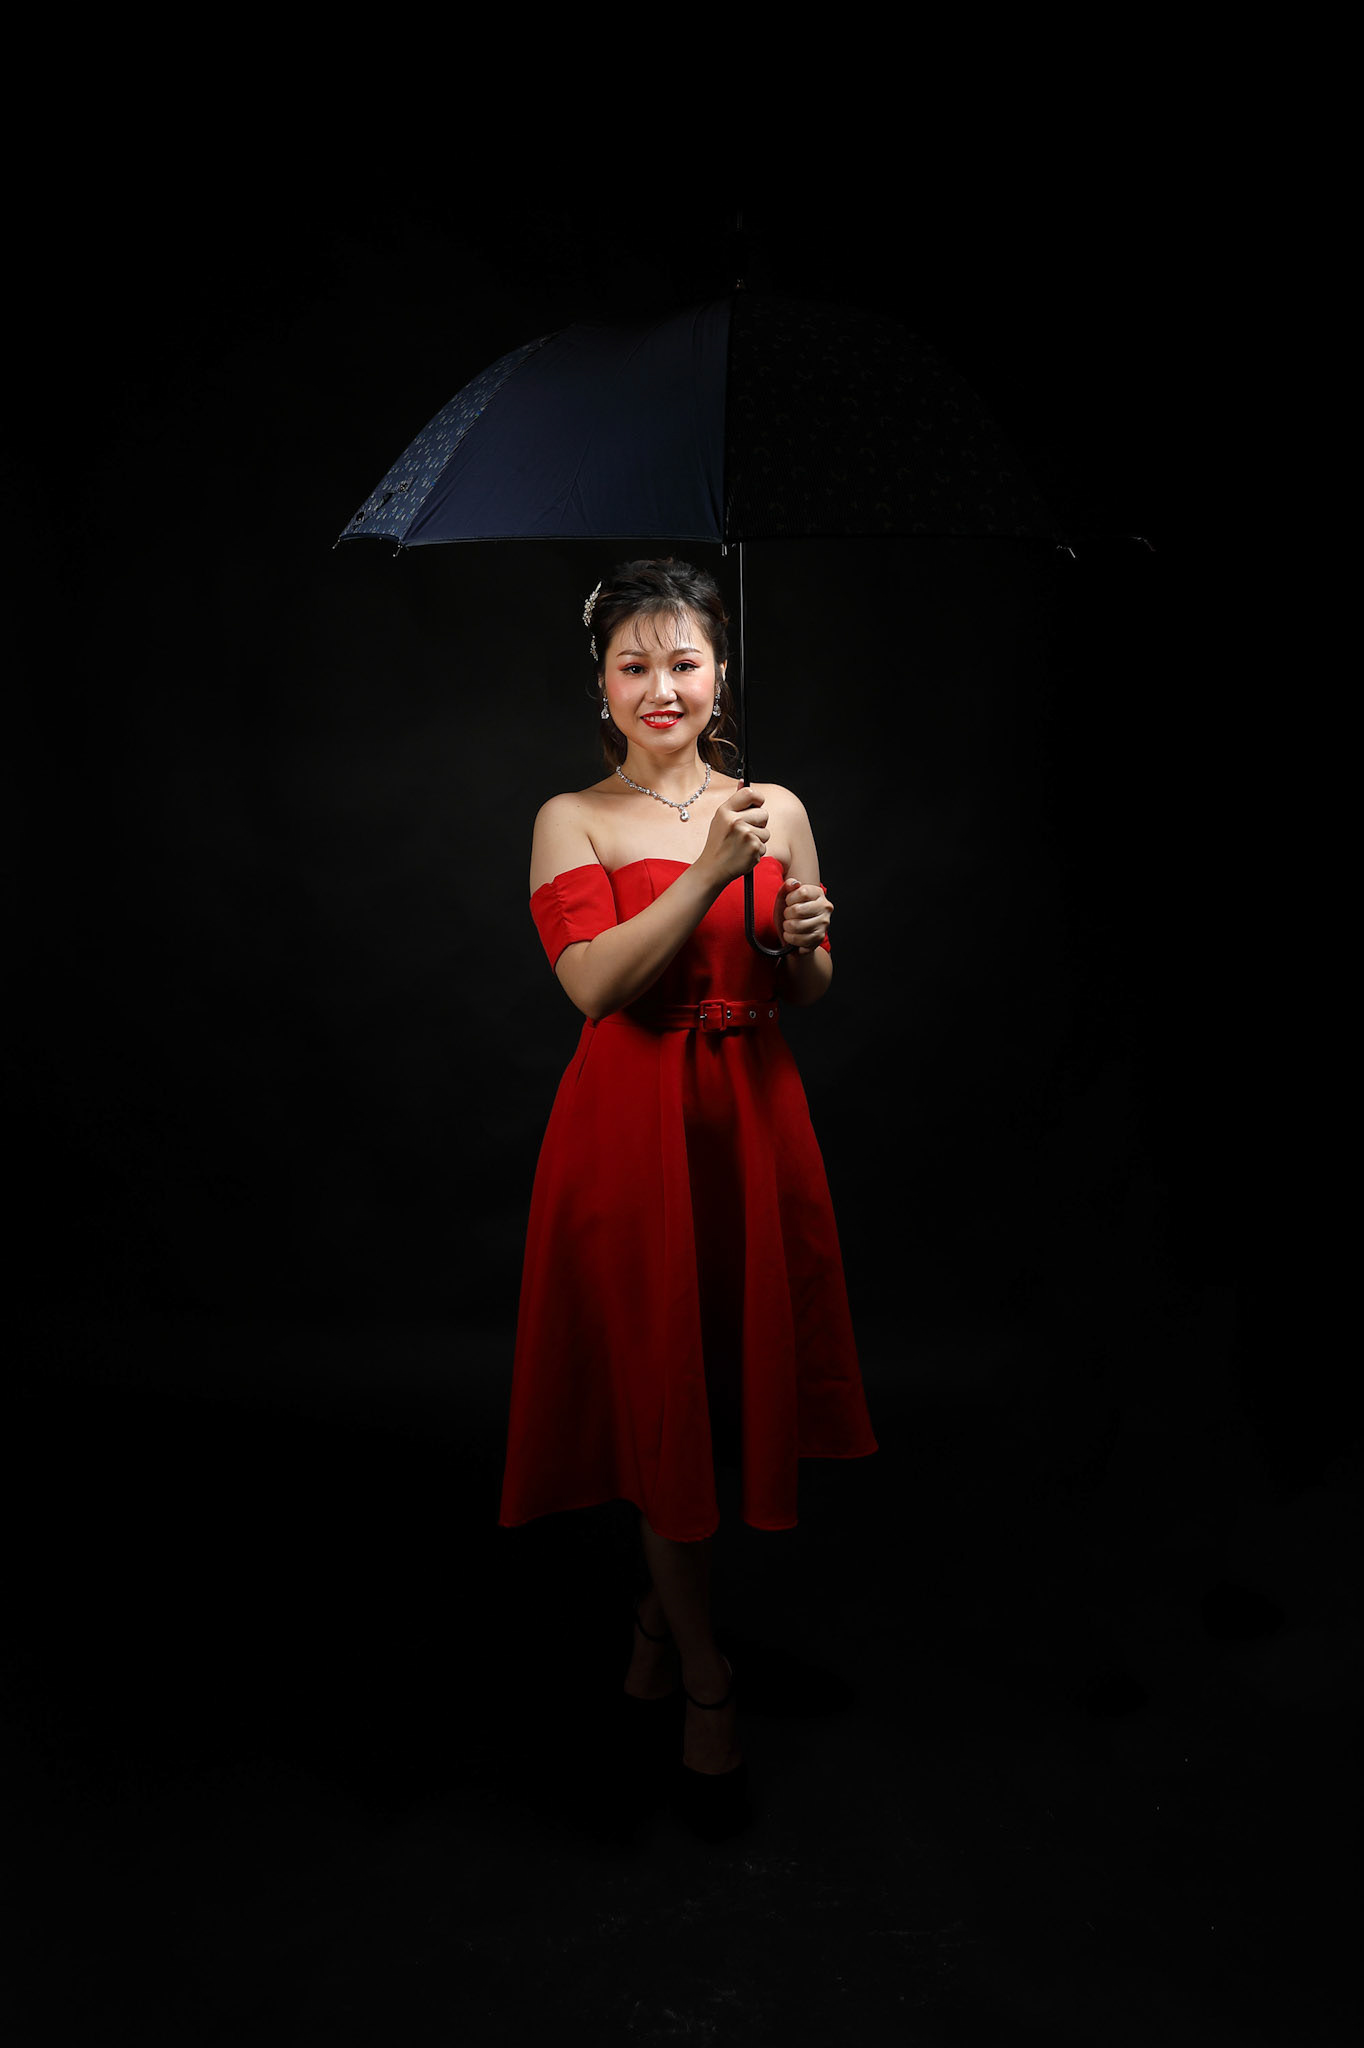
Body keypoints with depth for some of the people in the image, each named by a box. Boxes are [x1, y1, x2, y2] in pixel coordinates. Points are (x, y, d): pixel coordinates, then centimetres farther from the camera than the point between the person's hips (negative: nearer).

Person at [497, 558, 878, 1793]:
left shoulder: (776, 809, 7)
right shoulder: (574, 819, -1)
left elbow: (813, 995, 12)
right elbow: (594, 984, -16)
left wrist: (805, 945, -10)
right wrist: (709, 873, -22)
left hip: (752, 1113, 3)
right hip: (631, 1122, -3)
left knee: (742, 1364, 10)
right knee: (655, 1383, 2)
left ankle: (667, 1602, 37)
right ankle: (703, 1668, 20)